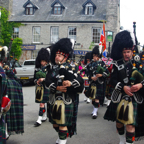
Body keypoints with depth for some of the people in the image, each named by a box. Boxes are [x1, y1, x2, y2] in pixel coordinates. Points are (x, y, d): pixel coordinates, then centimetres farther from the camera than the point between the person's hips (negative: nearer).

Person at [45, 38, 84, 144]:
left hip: (65, 100, -7)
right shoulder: (54, 68, 10)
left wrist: (71, 83, -33)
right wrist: (56, 87, -20)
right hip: (54, 99, 7)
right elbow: (47, 81, -4)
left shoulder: (67, 68, -7)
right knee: (55, 123, 20)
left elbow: (80, 80, -16)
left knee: (62, 124, -2)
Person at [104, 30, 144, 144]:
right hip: (119, 97, 3)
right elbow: (113, 80, -6)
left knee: (130, 123, -10)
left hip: (133, 98, -2)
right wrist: (123, 87, -21)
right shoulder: (117, 64, 2)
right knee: (119, 120, 15)